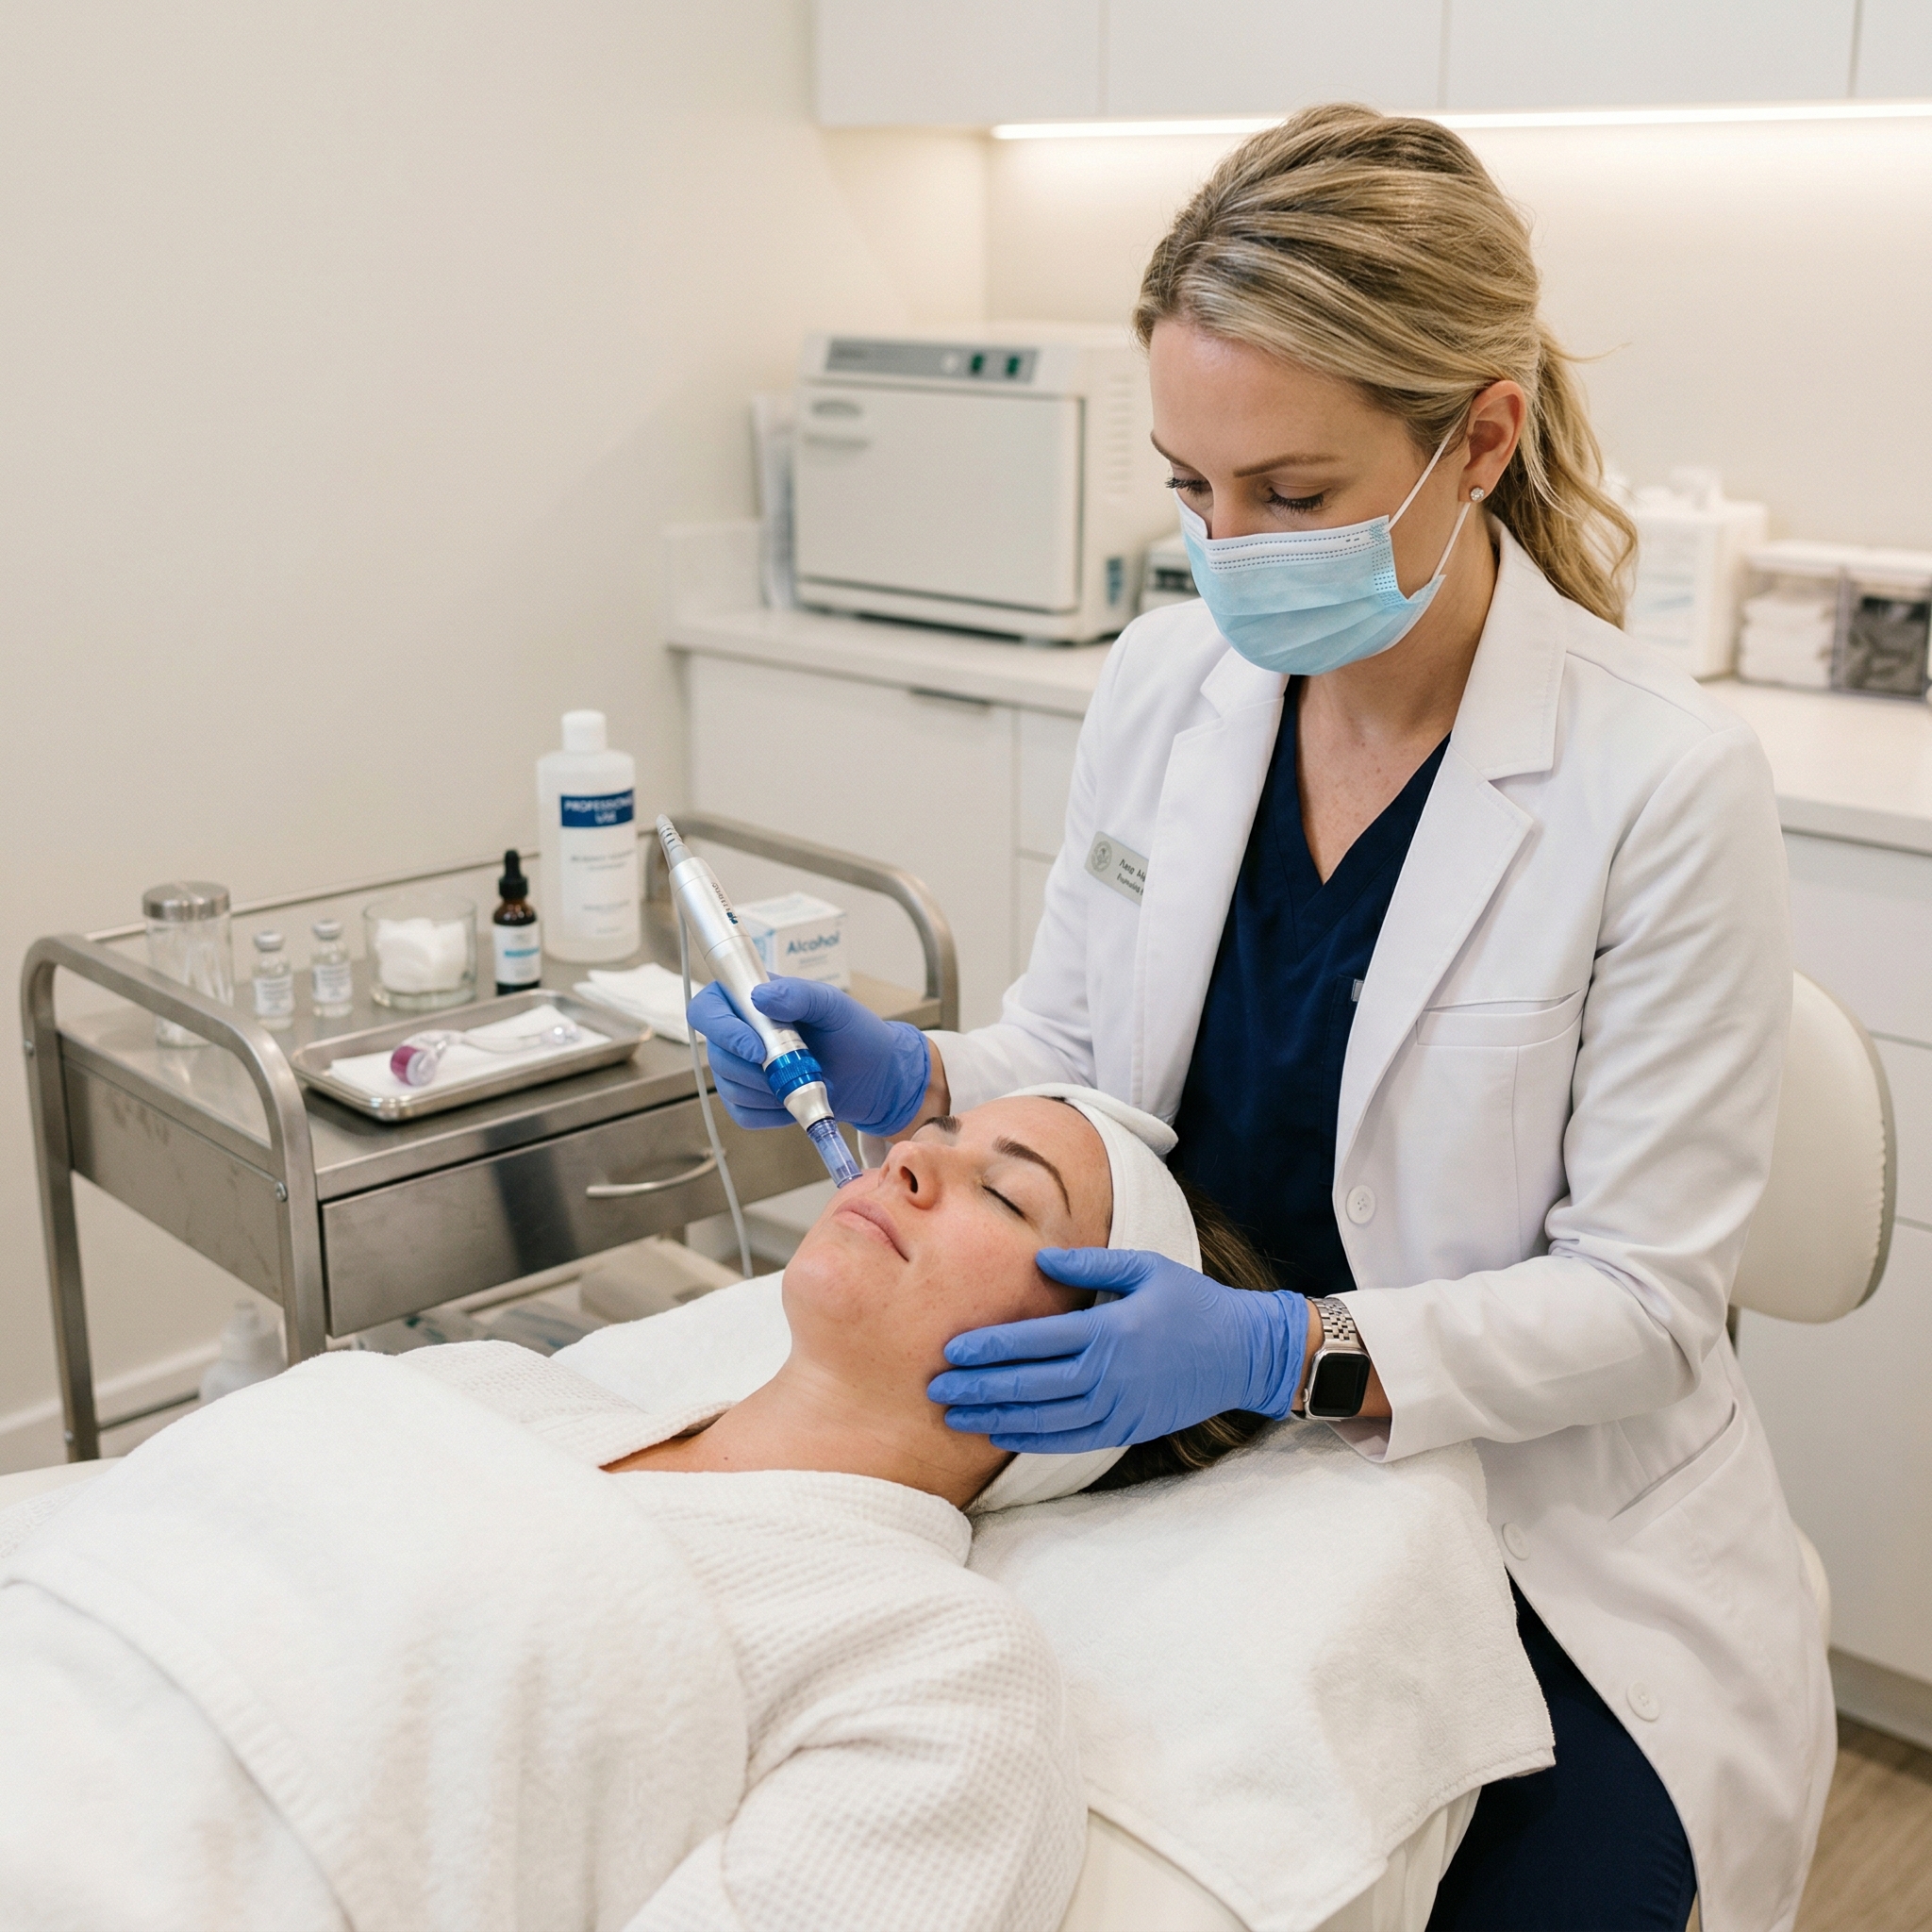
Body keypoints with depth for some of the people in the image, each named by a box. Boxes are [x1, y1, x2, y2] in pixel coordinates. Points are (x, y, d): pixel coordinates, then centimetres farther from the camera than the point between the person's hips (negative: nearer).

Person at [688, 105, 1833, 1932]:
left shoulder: (1663, 784, -18)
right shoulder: (1164, 682, -4)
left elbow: (1640, 1296, -14)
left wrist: (1294, 1353, -28)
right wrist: (908, 1080, -15)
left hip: (1541, 1553, -2)